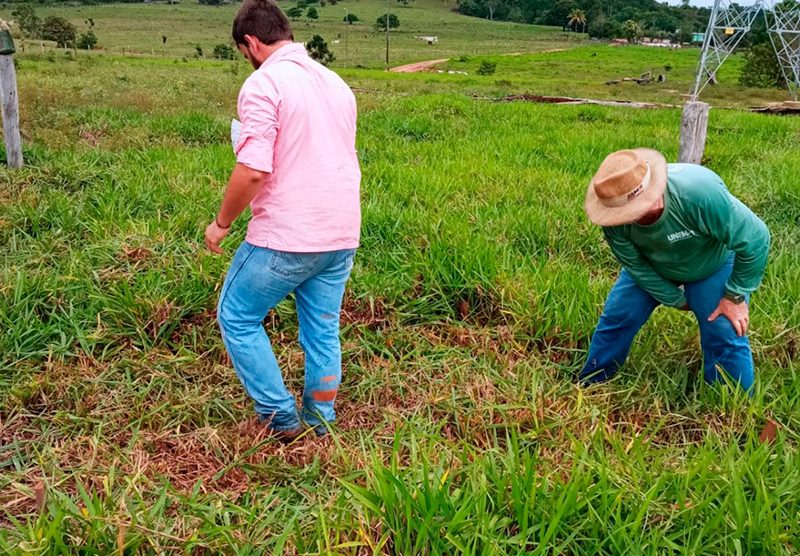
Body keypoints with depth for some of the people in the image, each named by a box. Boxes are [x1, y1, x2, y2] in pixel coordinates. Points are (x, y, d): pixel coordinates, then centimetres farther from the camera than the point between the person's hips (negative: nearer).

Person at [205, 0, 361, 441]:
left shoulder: (264, 83, -12)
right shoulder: (336, 82, 13)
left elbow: (253, 170, -21)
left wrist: (222, 223, -7)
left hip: (286, 239, -7)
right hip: (341, 237, 7)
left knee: (237, 318, 12)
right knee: (323, 332, 16)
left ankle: (280, 418, 15)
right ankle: (320, 426, 26)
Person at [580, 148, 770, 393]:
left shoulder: (700, 192, -44)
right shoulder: (615, 220, -32)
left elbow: (756, 239, -31)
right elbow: (635, 265, -13)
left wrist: (735, 297, -22)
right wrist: (676, 299, -8)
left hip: (712, 266, -2)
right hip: (652, 267, 3)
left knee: (725, 335, -9)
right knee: (615, 318, 3)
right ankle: (588, 385, 26)